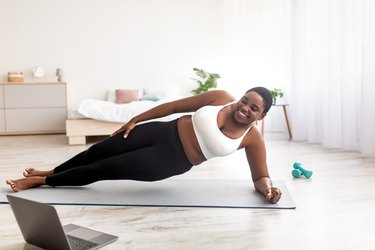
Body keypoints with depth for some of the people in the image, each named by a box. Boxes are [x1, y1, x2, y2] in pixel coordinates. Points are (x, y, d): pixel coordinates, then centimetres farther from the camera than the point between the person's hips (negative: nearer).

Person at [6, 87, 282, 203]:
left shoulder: (253, 139, -10)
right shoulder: (220, 97, -7)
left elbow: (261, 176, -2)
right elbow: (175, 105, -1)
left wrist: (269, 189, -27)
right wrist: (135, 119, 1)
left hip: (171, 162, -2)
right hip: (164, 133, 2)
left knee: (103, 169, -3)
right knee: (99, 151, 6)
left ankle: (41, 182, 18)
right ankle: (48, 172, 35)